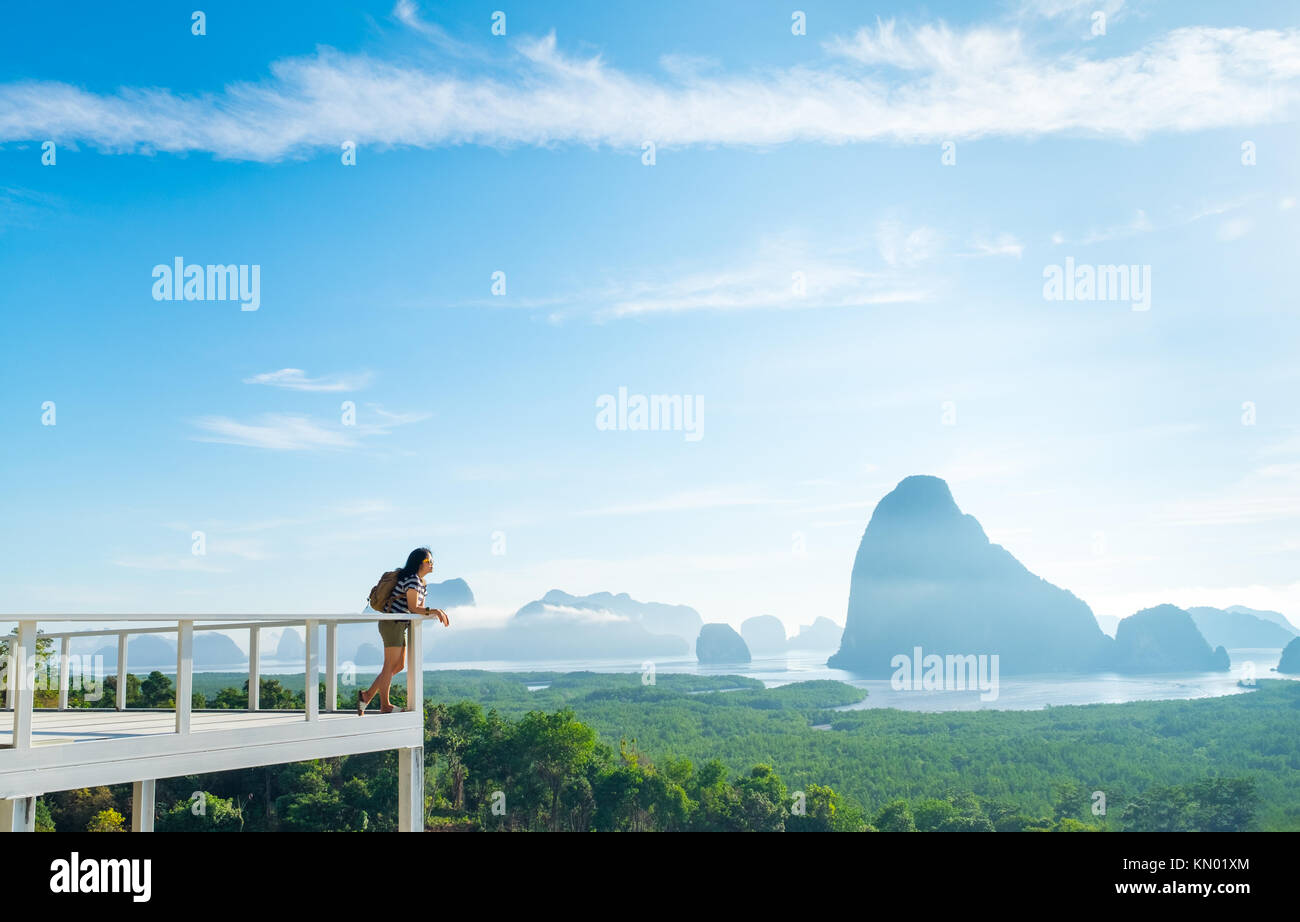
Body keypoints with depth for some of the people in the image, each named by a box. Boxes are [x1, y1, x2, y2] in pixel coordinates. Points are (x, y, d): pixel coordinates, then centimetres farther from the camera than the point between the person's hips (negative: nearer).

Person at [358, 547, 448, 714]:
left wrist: (437, 612, -2)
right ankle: (385, 705, 9)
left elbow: (421, 610, 15)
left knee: (399, 666, 12)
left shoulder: (420, 582, 16)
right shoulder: (412, 579, -15)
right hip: (392, 624, -10)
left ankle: (367, 695, 16)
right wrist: (434, 611, -22)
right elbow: (413, 608, -20)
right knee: (390, 665, -1)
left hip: (400, 626, 10)